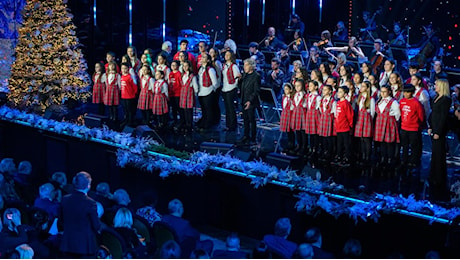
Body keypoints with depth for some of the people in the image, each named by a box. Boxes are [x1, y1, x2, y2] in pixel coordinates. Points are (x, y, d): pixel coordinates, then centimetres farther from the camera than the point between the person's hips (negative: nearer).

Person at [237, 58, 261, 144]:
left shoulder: (256, 76, -13)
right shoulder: (245, 75, 10)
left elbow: (256, 91, -15)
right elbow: (241, 87, 16)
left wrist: (250, 101, -22)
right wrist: (239, 80, -3)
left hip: (251, 102, -7)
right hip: (244, 101, 7)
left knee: (252, 120, 1)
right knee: (245, 119, 13)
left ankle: (253, 138, 9)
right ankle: (246, 136, 22)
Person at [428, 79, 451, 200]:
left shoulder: (446, 100, -16)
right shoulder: (436, 98, 11)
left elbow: (443, 117, -17)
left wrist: (438, 132, -17)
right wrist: (430, 127, 9)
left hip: (440, 131, -9)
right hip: (434, 130, 9)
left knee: (439, 155, -2)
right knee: (435, 153, 14)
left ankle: (439, 179, 5)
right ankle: (434, 177, 23)